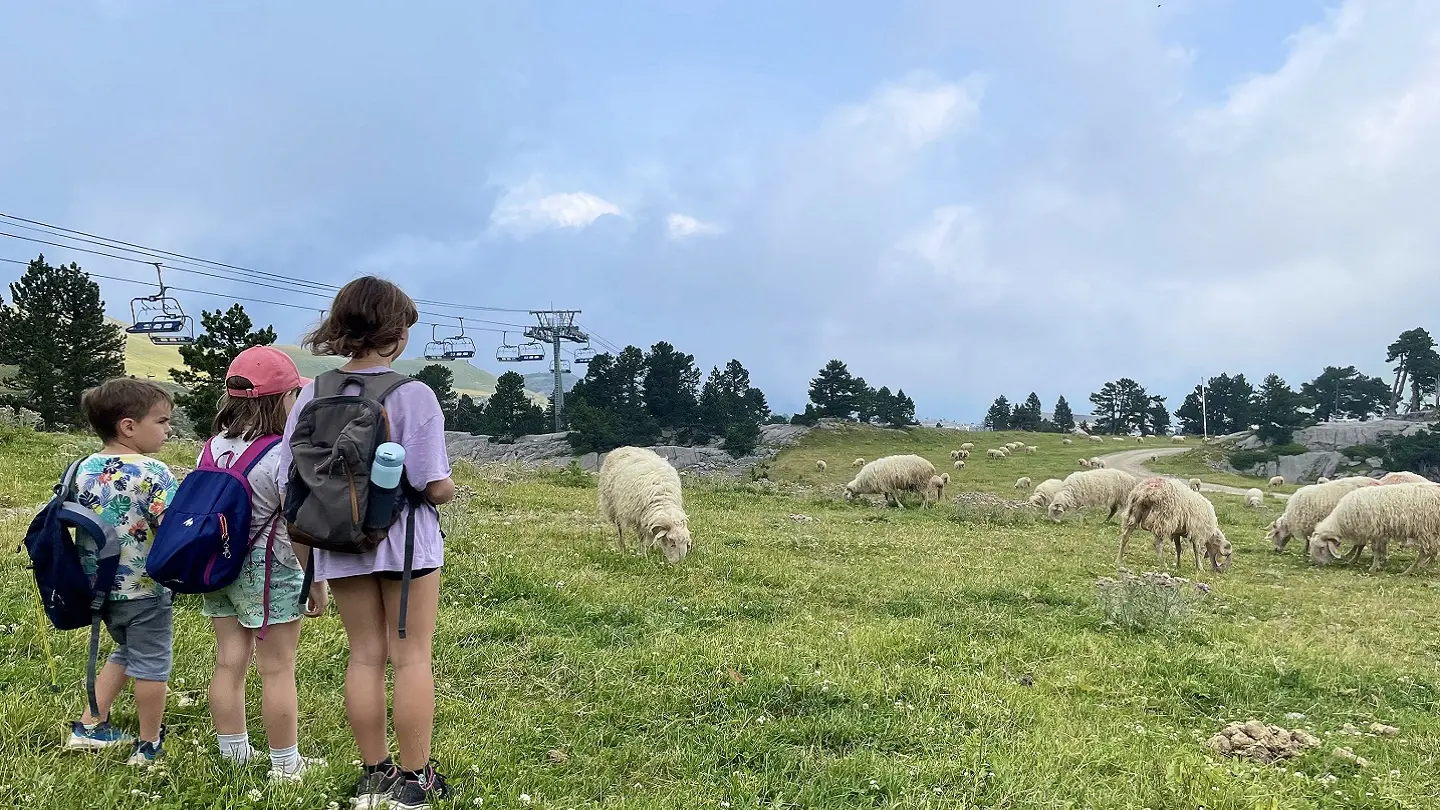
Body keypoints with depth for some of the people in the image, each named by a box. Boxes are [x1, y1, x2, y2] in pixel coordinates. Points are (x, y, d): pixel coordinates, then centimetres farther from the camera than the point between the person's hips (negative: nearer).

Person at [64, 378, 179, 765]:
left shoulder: (84, 470, 1)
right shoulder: (151, 472, -20)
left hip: (101, 586, 7)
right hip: (145, 589, -7)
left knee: (125, 652, 27)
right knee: (150, 664, 8)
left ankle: (89, 726, 27)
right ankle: (149, 745, 19)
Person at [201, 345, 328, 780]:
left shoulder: (214, 447, 4)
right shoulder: (282, 456, -18)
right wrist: (317, 581, -9)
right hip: (270, 570, -7)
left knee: (229, 663, 13)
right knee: (278, 670, 2)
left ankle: (233, 755, 22)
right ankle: (285, 764, 11)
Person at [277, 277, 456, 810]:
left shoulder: (313, 396, -1)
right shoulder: (414, 396, -14)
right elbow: (434, 486, -17)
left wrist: (307, 569, 11)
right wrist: (450, 491, 7)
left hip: (341, 545, 4)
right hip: (405, 541, -4)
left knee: (365, 656, 13)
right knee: (411, 656, 6)